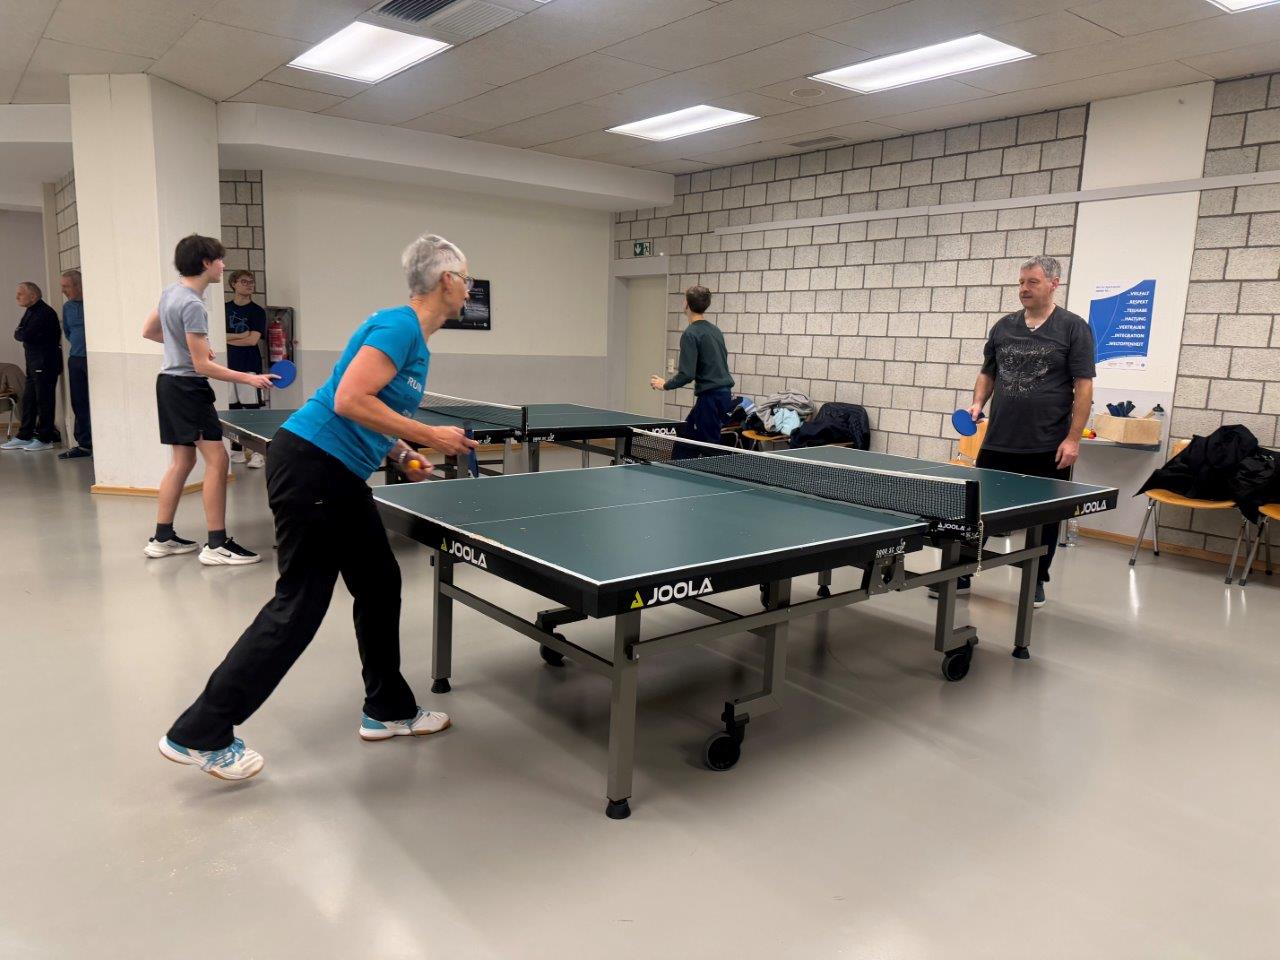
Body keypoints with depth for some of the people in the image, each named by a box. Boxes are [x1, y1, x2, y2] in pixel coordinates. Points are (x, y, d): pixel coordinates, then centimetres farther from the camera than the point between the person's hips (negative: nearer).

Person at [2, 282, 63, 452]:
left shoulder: (44, 313, -15)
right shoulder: (31, 311, 16)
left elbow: (24, 335, -19)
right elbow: (19, 334, 16)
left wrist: (19, 333, -1)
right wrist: (22, 334, -3)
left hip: (45, 363, -10)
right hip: (34, 364, 10)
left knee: (44, 400, -4)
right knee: (28, 400, 12)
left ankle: (45, 439, 3)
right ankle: (24, 437, 19)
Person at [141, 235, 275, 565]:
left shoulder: (171, 291, 9)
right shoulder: (192, 305, -20)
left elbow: (148, 331, 23)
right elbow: (202, 366, -20)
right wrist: (248, 378, -21)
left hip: (169, 383, 10)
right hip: (188, 387, -10)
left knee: (182, 461, 14)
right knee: (217, 461, -11)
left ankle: (162, 538, 19)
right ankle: (217, 545, -12)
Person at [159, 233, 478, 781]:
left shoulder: (416, 339, 16)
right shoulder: (400, 326, -14)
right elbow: (348, 400, -25)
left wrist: (399, 456, 10)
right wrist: (429, 436, -20)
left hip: (340, 478, 11)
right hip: (309, 467, -11)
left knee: (380, 586, 15)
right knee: (299, 605, -4)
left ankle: (387, 710, 29)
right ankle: (199, 733, 8)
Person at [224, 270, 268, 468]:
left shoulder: (257, 311, 1)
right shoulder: (224, 308, 11)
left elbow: (253, 340, -8)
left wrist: (228, 338, -3)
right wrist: (241, 335, -9)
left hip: (250, 366, -3)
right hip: (228, 366, 4)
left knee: (252, 409, -5)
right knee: (232, 409, 8)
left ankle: (257, 452, -2)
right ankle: (236, 449, 17)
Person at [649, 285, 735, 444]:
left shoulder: (690, 334, -14)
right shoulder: (715, 330, 10)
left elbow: (687, 375, -19)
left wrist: (665, 385, -2)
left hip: (710, 396, -8)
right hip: (724, 394, 8)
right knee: (686, 433, 18)